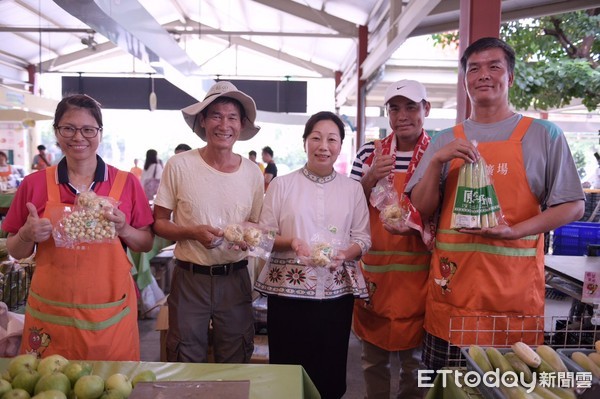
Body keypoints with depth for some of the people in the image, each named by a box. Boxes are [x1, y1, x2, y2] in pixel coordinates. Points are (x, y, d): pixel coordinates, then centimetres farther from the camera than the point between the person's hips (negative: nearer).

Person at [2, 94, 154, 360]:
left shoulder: (126, 183, -1)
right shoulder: (34, 184, 1)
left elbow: (147, 244, 5)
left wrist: (124, 229, -14)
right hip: (50, 315, 1)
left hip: (110, 315, 0)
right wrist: (28, 235, -12)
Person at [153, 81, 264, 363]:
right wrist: (193, 232, -18)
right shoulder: (180, 165, -6)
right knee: (186, 364, 11)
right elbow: (159, 222, -1)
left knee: (235, 365, 16)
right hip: (190, 278, -2)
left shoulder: (252, 173, 2)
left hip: (235, 279, 2)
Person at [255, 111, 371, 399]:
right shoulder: (282, 184, 2)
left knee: (330, 371, 10)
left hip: (336, 291, 2)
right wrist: (290, 242, -17)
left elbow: (363, 238, 7)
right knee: (287, 367, 6)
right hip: (288, 290, -1)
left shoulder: (352, 189, 7)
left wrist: (345, 255, -13)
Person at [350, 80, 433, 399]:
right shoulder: (369, 152, 5)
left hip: (416, 273, -2)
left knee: (413, 358, 10)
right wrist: (370, 178, -12)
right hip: (373, 270, 2)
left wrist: (415, 226, -19)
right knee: (373, 356, 15)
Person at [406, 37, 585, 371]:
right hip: (452, 284, 2)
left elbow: (572, 206, -1)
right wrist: (436, 162, -12)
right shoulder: (445, 141, 8)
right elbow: (422, 209, 4)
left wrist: (513, 231, -16)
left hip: (516, 288, -2)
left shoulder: (544, 135, 1)